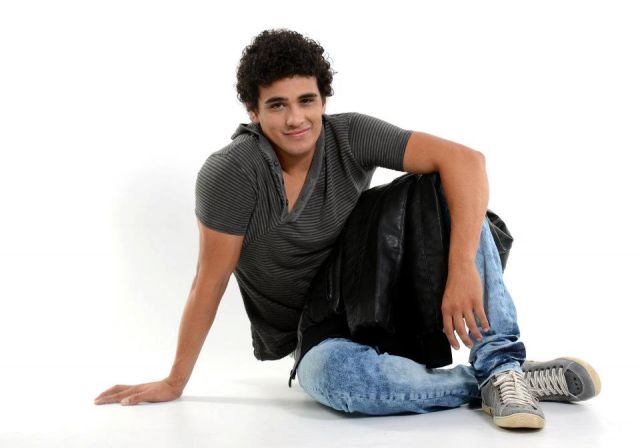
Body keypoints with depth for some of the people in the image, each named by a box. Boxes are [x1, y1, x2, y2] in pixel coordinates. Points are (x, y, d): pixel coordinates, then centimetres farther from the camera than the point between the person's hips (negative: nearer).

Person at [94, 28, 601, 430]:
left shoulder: (349, 136, -15)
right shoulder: (230, 173, -20)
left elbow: (465, 159, -25)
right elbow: (210, 283, -13)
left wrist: (463, 270, -37)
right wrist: (174, 383, -6)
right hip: (316, 340, -2)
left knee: (449, 195, -20)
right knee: (333, 373, -40)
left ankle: (500, 364, -23)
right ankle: (491, 383, -20)